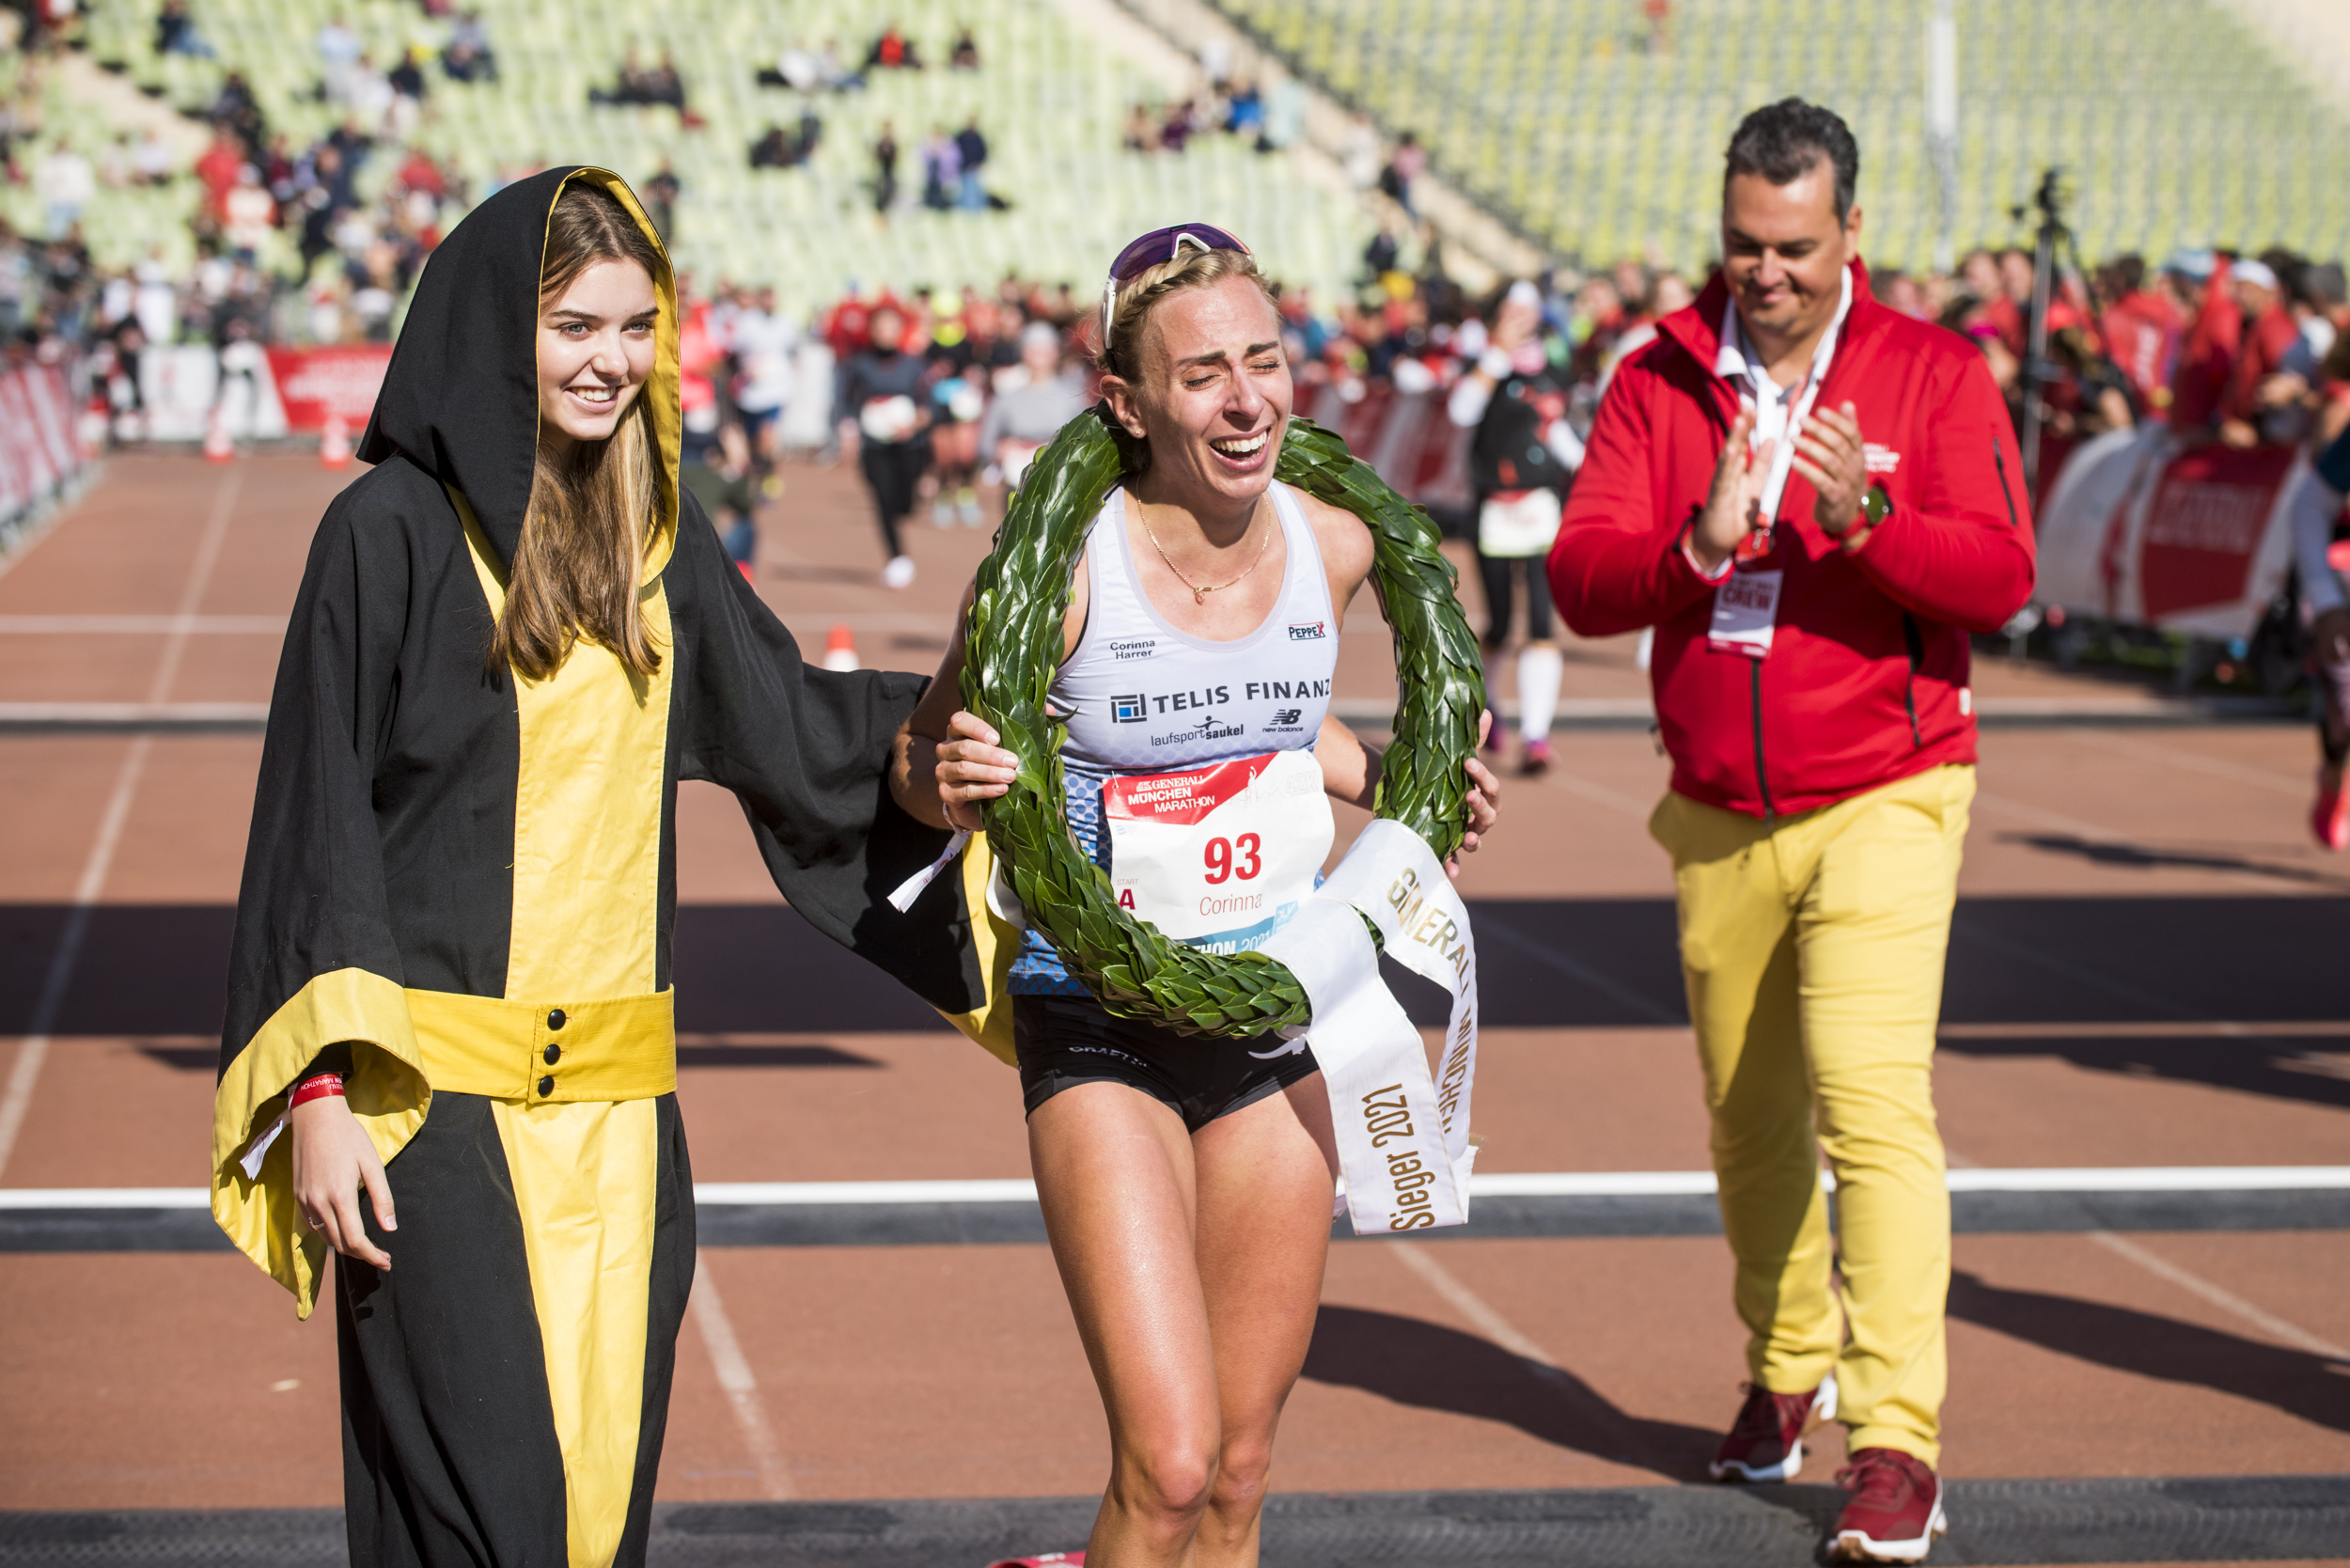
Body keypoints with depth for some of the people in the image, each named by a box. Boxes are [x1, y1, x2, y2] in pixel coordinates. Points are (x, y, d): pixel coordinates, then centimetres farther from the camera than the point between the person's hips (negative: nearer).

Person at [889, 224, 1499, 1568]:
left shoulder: (1332, 548, -3)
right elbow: (918, 760, -5)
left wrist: (1384, 776, 4)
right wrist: (949, 778, -26)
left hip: (1284, 1017, 5)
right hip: (1103, 1033, -5)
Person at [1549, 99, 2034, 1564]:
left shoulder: (1934, 372, -2)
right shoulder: (1658, 381, 5)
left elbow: (2000, 575, -12)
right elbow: (1580, 578, -5)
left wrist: (1864, 515, -29)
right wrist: (1701, 542, -23)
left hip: (1883, 803, -4)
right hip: (1720, 820, 4)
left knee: (1870, 1097, -18)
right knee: (1748, 1119, 12)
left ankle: (1898, 1442, -18)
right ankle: (1788, 1367, 35)